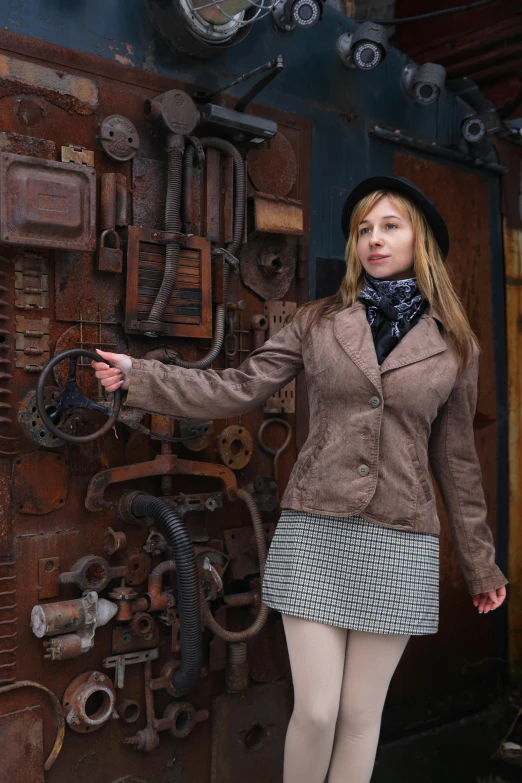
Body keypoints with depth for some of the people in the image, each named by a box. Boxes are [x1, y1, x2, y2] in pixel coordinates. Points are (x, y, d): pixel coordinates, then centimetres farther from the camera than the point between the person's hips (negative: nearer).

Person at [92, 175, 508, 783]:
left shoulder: (454, 344, 6)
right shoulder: (317, 322, 5)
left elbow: (455, 459, 10)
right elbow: (238, 390, 1)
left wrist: (480, 564, 13)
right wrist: (139, 376, -3)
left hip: (400, 541, 1)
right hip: (314, 529, 0)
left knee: (360, 716, 8)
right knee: (315, 711, 1)